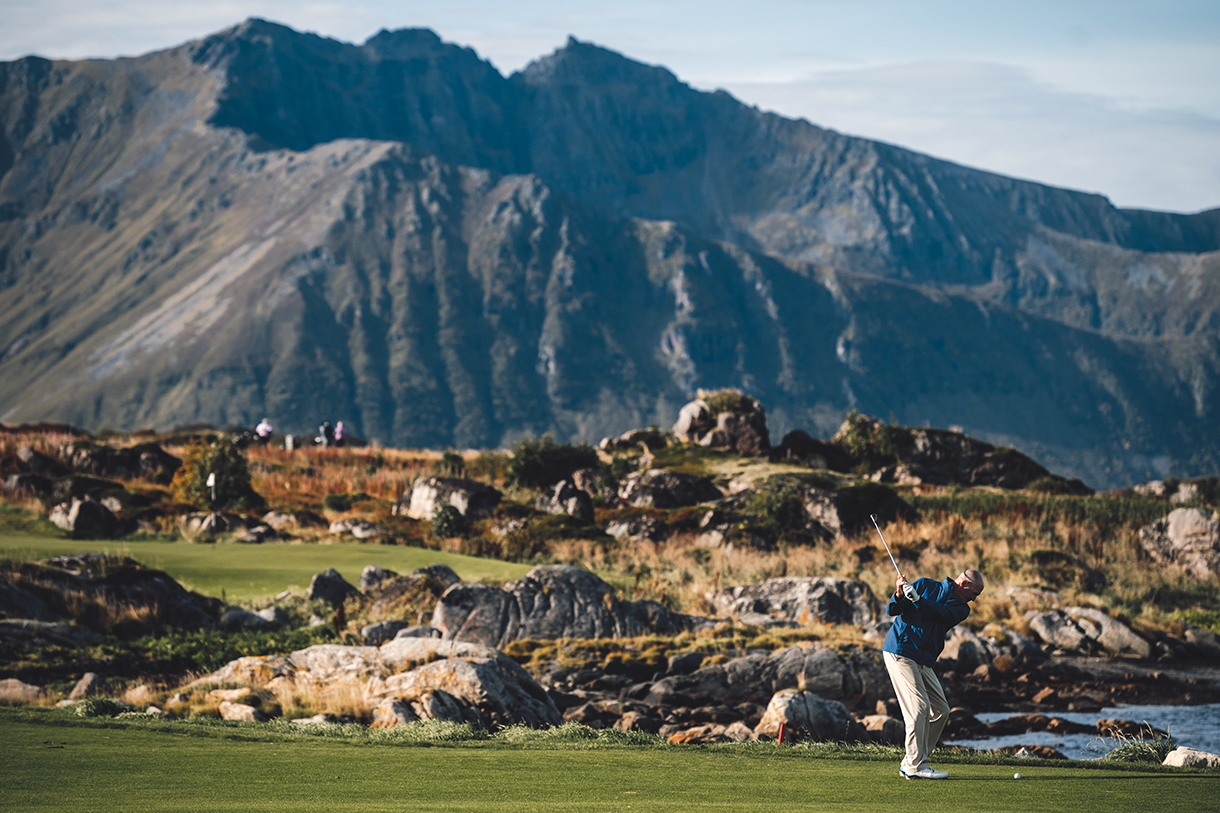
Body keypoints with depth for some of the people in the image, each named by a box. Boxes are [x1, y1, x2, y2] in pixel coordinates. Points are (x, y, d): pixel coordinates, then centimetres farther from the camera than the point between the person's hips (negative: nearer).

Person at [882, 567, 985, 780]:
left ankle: (909, 763, 9)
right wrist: (900, 594, -23)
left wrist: (917, 599, -29)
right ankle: (916, 765, -17)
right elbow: (892, 610, -2)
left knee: (940, 710, 3)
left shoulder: (961, 608, 9)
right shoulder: (926, 586, 0)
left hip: (924, 662, 7)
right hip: (900, 652, -7)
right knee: (919, 706, -16)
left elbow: (941, 613, -14)